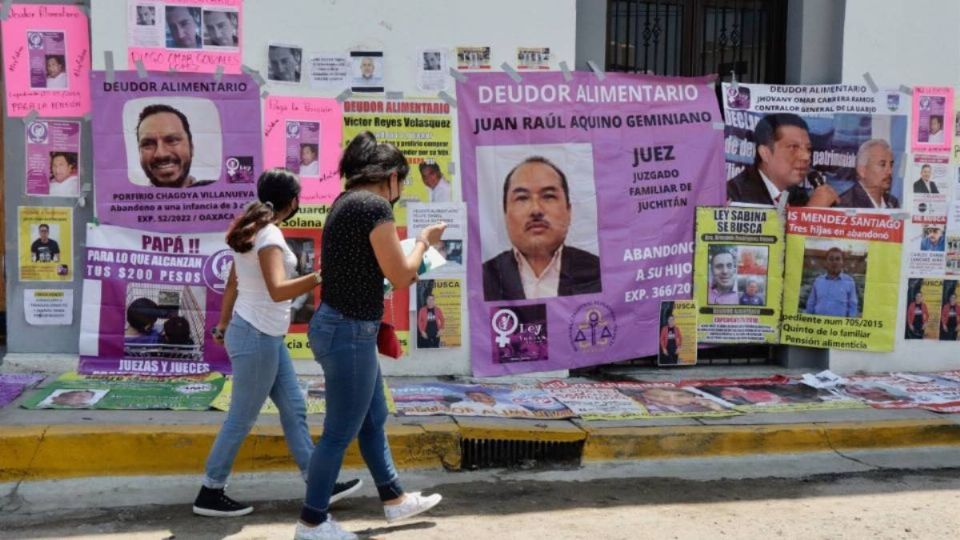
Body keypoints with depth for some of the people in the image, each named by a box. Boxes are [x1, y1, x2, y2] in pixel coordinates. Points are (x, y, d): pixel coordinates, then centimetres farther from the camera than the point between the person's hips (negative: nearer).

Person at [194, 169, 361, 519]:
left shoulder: (253, 230, 9)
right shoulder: (269, 234, -19)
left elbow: (232, 283, 16)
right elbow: (277, 290, -32)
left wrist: (223, 326, 24)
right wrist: (321, 276, -41)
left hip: (264, 335, 10)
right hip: (257, 337, -10)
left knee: (293, 408, 13)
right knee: (242, 419, 1)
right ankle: (209, 494, 13)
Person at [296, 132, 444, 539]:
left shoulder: (345, 201, 11)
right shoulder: (374, 206, -18)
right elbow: (401, 276, -14)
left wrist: (403, 272, 24)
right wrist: (423, 242, 2)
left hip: (338, 324, 10)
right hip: (349, 332, -10)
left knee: (373, 420, 21)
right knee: (341, 431, 4)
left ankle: (394, 499, 36)